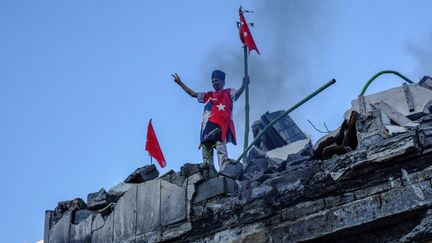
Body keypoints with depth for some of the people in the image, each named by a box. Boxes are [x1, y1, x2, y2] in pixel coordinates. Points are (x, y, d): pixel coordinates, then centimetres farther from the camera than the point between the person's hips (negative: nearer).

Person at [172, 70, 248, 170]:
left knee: (221, 150, -23)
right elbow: (193, 93, 34)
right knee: (206, 154, -1)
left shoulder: (228, 93, 16)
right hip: (207, 127, 6)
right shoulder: (208, 96, 30)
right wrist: (180, 83, 33)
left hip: (220, 126, -6)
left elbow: (238, 92, -2)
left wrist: (244, 84, -23)